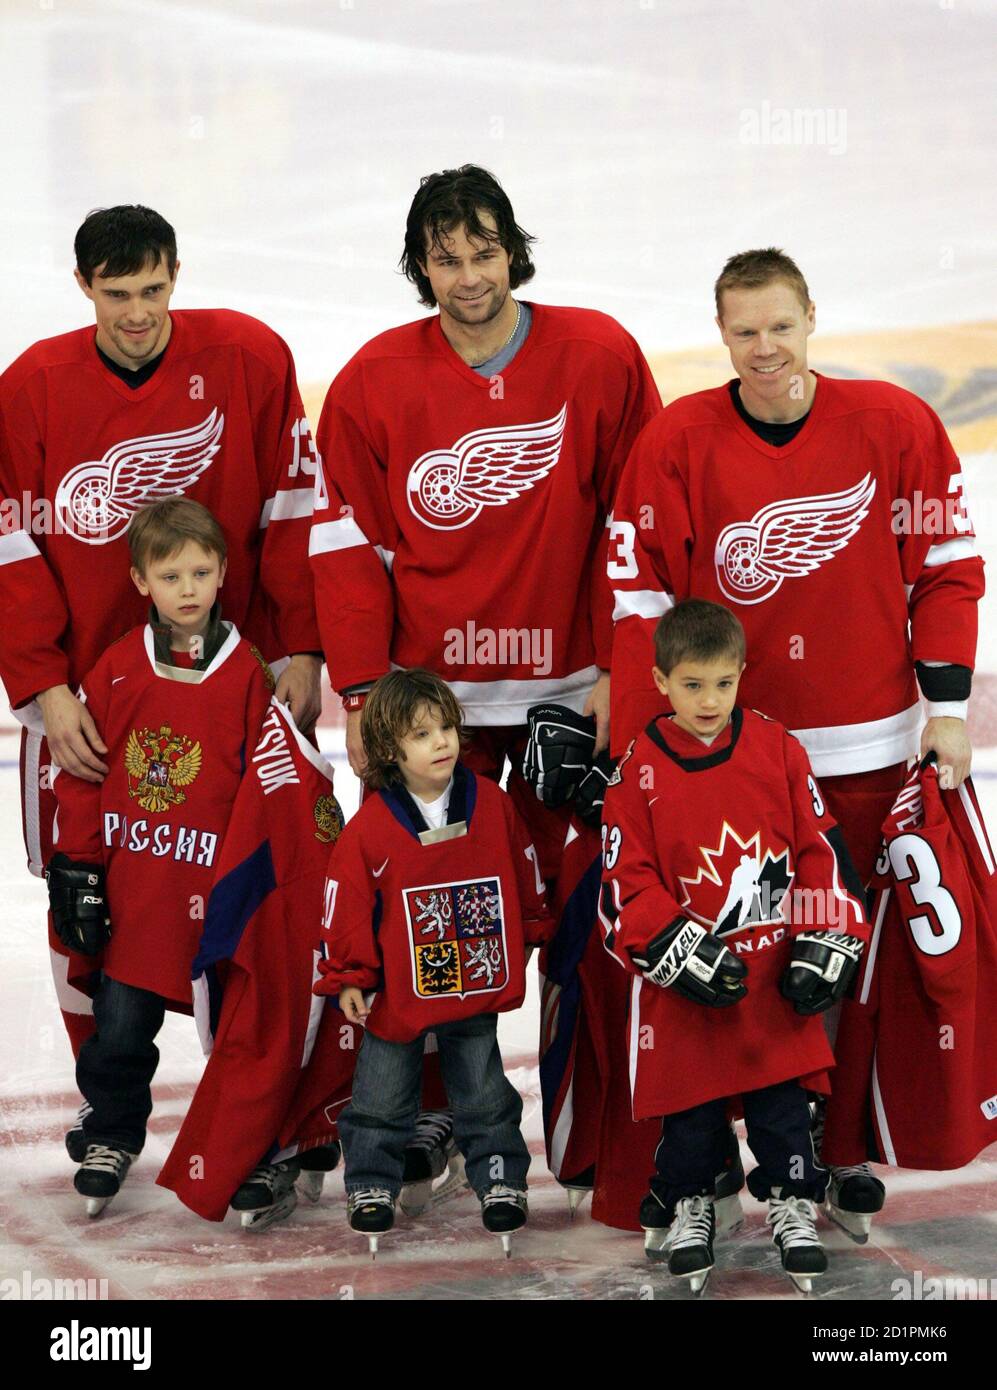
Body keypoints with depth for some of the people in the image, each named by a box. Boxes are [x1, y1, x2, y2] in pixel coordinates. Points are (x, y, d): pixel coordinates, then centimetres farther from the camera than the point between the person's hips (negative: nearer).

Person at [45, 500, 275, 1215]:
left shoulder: (248, 672, -3)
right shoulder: (117, 669, 0)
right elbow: (80, 775, 4)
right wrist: (78, 869, 1)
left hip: (218, 881, -1)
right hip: (133, 885, 1)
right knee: (119, 1022, 3)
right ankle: (112, 1136, 24)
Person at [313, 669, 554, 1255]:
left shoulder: (493, 804, -6)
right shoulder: (370, 828, -16)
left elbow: (524, 871, 9)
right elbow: (348, 903, -9)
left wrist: (532, 935, 18)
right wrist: (347, 979, -5)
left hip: (479, 984, 2)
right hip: (399, 992, -2)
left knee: (485, 1094, 14)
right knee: (383, 1096, 11)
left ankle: (501, 1179, 27)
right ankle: (371, 1184, 25)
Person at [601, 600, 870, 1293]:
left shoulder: (778, 749, -2)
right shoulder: (640, 769, -6)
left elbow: (821, 849, 3)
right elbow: (627, 879, -5)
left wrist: (828, 945, -2)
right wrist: (677, 950, -14)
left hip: (774, 972, 1)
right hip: (685, 978, -1)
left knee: (782, 1094, 5)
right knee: (692, 1104, 8)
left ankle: (792, 1204, 21)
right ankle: (690, 1206, 27)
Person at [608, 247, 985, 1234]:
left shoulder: (894, 424, -4)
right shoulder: (679, 442, -6)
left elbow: (945, 567, 4)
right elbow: (639, 596, -4)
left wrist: (945, 706, 0)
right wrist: (643, 749, -7)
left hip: (867, 745, 1)